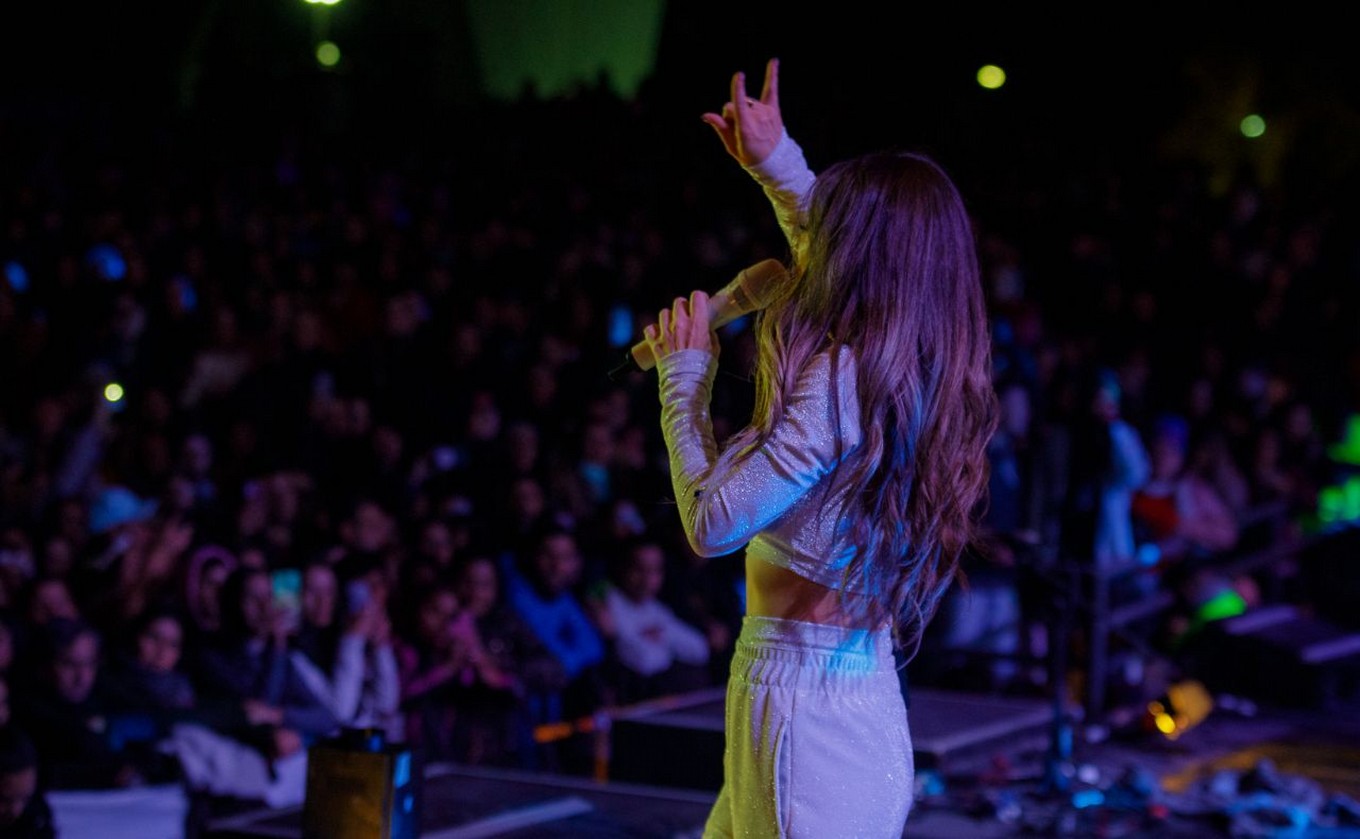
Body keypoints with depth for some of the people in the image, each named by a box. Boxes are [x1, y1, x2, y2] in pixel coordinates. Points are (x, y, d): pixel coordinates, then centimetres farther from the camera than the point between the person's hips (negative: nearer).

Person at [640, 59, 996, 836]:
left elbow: (713, 521, -18)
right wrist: (778, 164, 31)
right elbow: (854, 251, 28)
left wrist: (686, 373, -6)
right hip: (863, 692, 9)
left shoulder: (842, 379, -20)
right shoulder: (926, 373, 6)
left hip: (805, 705, -9)